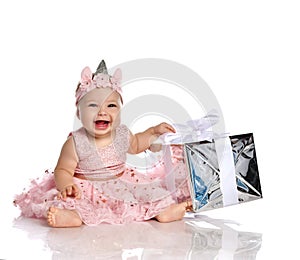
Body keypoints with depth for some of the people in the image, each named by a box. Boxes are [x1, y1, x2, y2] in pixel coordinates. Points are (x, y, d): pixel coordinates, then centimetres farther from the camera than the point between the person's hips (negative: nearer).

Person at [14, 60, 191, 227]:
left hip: (121, 184, 4)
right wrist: (66, 186, -34)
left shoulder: (122, 134, -1)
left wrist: (154, 132, 14)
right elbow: (63, 170, -13)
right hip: (87, 189, -4)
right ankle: (75, 215, -57)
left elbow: (135, 145, 24)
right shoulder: (76, 143, -16)